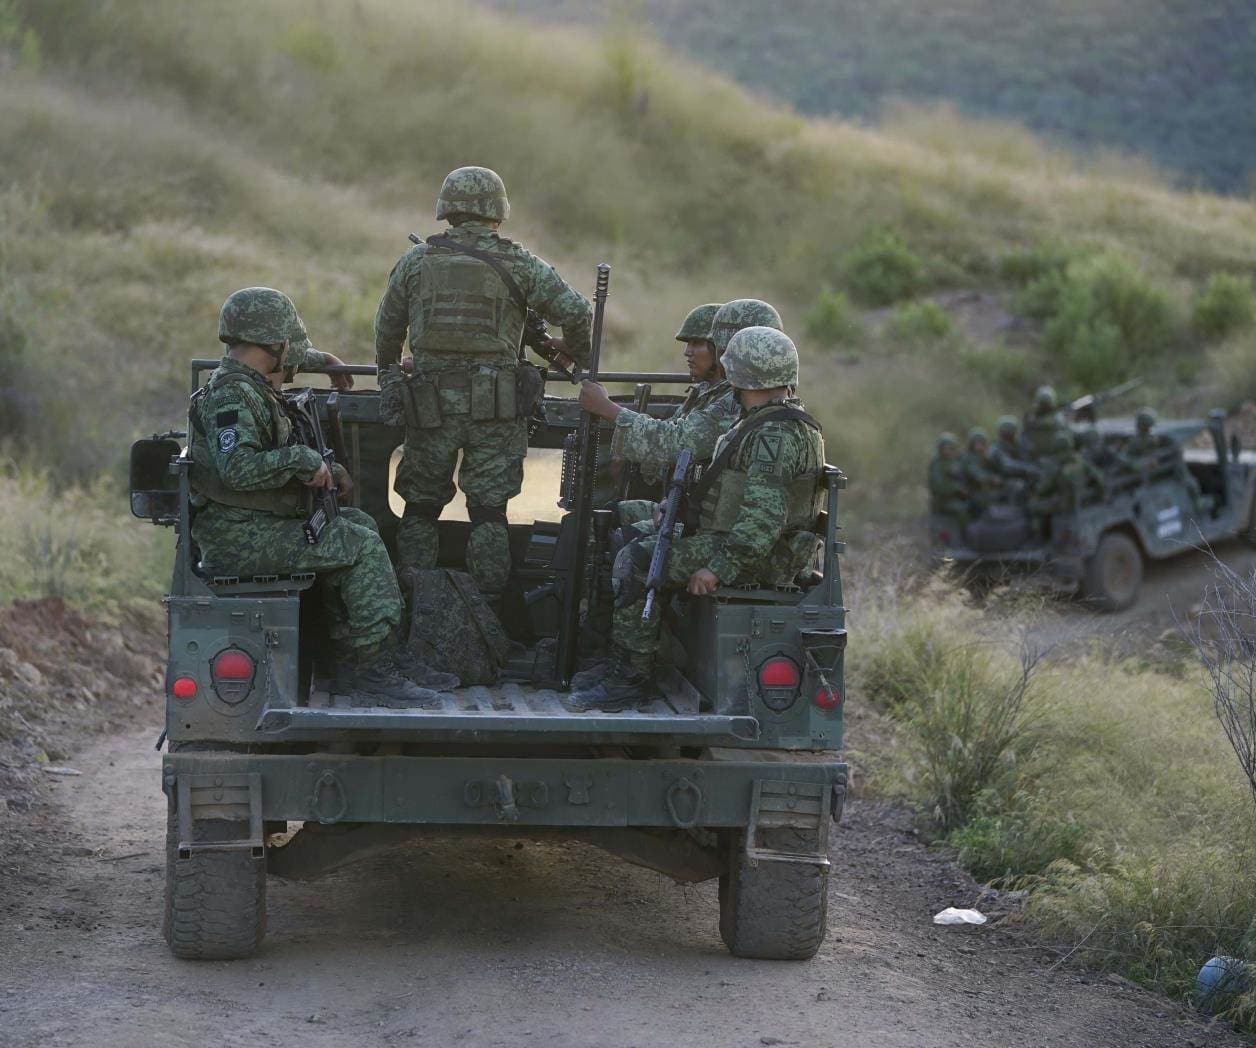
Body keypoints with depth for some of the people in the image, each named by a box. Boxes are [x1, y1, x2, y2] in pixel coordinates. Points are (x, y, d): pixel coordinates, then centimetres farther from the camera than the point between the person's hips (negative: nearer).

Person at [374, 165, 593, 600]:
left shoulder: (415, 262, 5)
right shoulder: (518, 264, -1)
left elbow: (387, 329, 16)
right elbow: (575, 311, -6)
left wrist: (388, 373, 35)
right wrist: (574, 351, 15)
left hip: (430, 404, 1)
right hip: (495, 405, -1)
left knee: (420, 509, 13)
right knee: (488, 511, 4)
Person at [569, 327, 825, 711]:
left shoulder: (777, 436, -21)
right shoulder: (762, 424, 15)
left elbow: (763, 517, -28)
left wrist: (719, 568, -26)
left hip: (757, 558, -11)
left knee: (636, 562, -17)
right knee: (636, 544, 12)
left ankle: (632, 678, -11)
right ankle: (622, 663, 12)